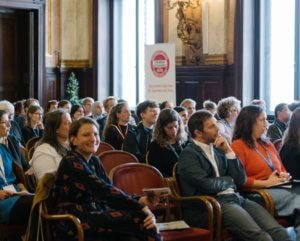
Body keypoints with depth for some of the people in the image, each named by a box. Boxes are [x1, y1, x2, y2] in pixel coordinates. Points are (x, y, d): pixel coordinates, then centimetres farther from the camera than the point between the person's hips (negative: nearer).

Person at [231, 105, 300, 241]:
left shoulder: (267, 143, 23)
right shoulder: (238, 146, 0)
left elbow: (281, 168, 33)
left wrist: (284, 176, 8)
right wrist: (266, 183, -13)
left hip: (279, 187, 7)